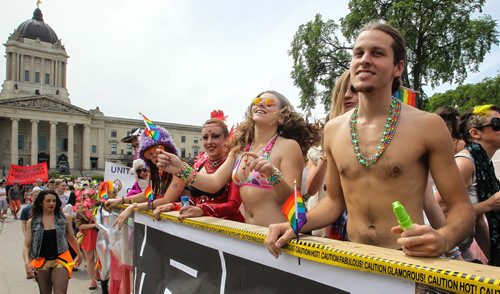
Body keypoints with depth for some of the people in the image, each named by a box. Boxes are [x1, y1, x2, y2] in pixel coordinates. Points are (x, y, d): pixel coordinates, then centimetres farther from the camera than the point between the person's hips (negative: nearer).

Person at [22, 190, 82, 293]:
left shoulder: (65, 218, 1)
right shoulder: (32, 222, 2)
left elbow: (72, 239, 13)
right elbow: (26, 246, 0)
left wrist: (79, 254, 23)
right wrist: (27, 263, -15)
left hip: (61, 260, -1)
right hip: (41, 263, 2)